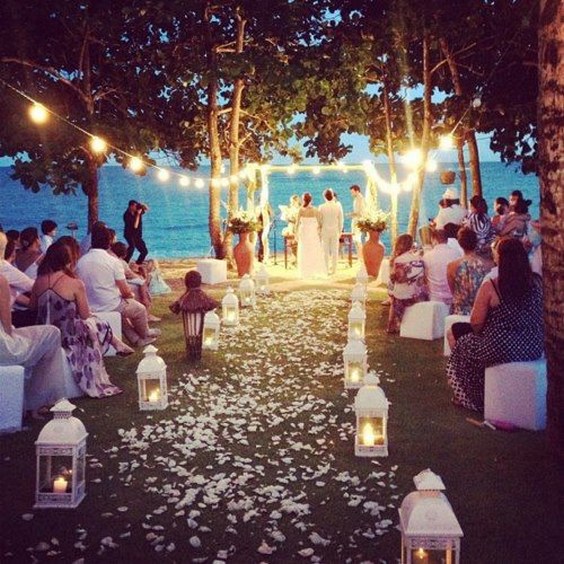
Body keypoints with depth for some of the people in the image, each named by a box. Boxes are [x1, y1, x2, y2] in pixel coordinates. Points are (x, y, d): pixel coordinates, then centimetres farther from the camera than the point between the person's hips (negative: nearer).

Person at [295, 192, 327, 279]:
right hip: (313, 233, 1)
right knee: (315, 253, 8)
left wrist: (296, 234, 2)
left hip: (303, 233, -1)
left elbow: (297, 223, -7)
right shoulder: (315, 210, -5)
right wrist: (319, 233, 9)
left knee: (304, 253, 7)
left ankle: (305, 273, 7)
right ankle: (316, 272, 8)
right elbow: (318, 223, -2)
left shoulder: (301, 210, -8)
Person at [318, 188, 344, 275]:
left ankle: (327, 269, 9)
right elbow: (341, 220, -1)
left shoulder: (322, 207, -12)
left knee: (326, 251, 7)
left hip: (325, 231, -1)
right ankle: (334, 269, 13)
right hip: (335, 231, 1)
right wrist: (340, 231, 11)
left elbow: (319, 220, -5)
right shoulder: (338, 206, -8)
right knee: (335, 251, 10)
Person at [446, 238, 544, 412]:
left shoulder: (490, 286, -18)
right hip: (534, 348, 6)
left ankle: (468, 397, 35)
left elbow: (476, 323, -12)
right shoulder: (537, 282, -3)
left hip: (501, 350, -6)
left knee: (456, 332, 21)